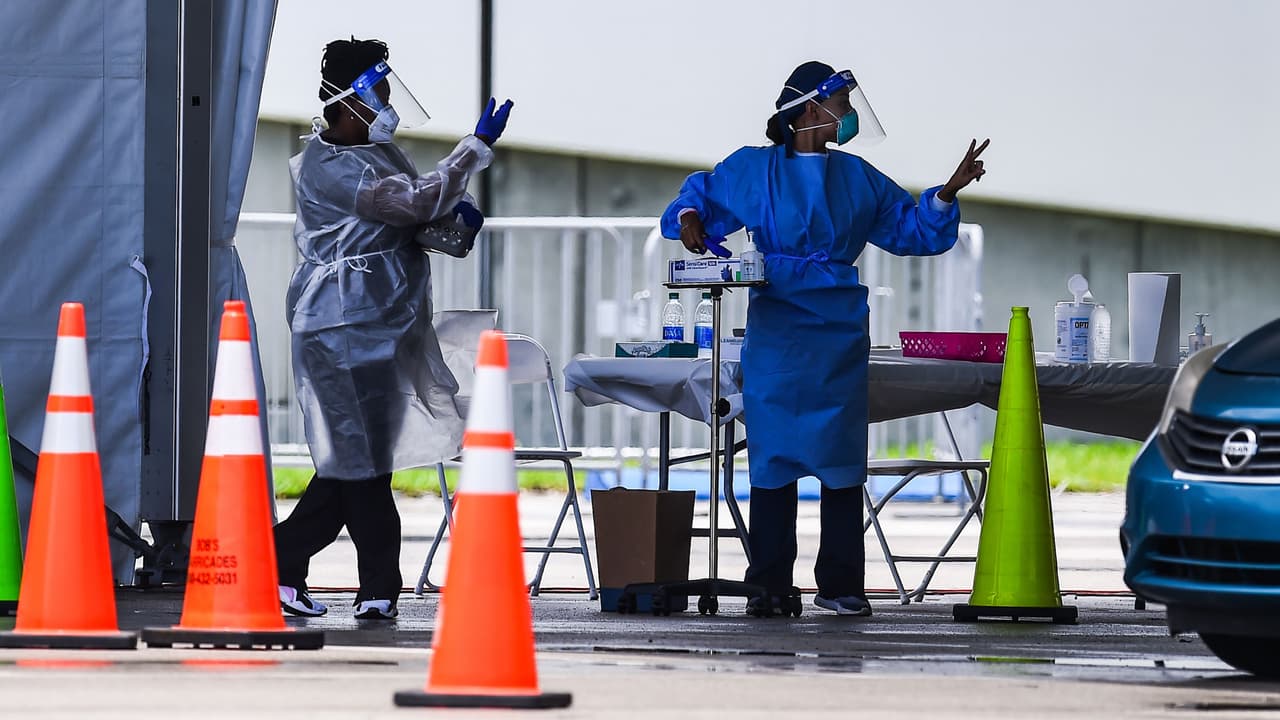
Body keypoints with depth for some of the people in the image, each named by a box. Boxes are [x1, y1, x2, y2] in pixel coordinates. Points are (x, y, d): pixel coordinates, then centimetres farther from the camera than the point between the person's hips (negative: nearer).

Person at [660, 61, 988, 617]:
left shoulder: (858, 179, 13)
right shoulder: (752, 170, 7)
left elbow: (912, 231, 16)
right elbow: (701, 195, 21)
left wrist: (946, 194, 1)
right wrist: (690, 219, 0)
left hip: (837, 336, 2)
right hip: (775, 334, -2)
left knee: (841, 456, -1)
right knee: (772, 454, -4)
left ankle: (840, 584, 3)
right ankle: (770, 585, 0)